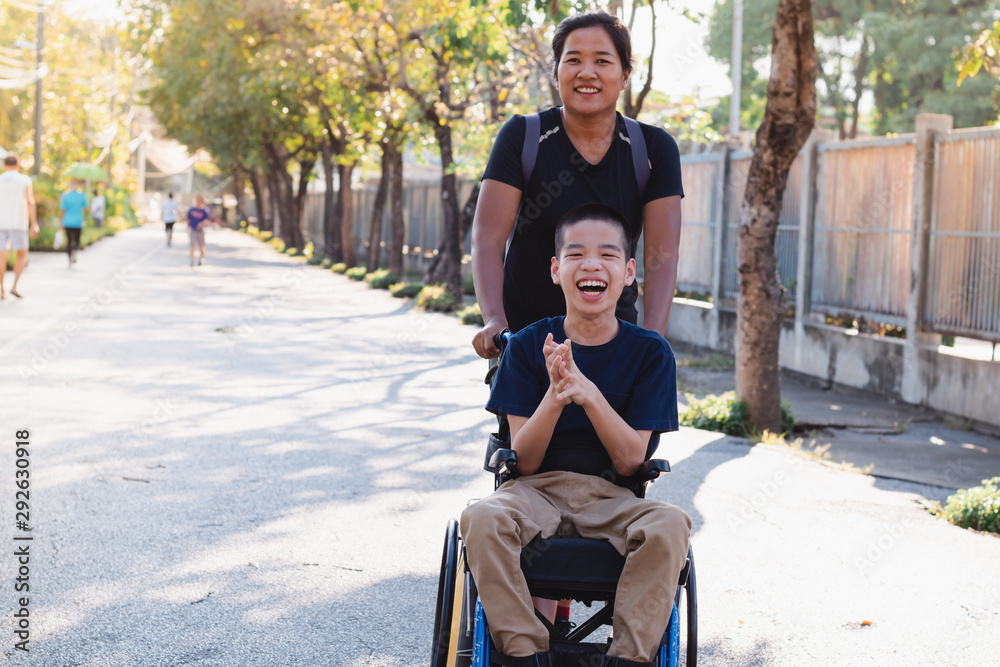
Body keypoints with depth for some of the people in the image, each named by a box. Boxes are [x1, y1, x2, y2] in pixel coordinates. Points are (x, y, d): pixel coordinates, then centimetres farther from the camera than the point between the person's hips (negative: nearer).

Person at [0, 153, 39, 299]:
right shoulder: (24, 181, 0)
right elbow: (30, 203, -9)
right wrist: (34, 224, -11)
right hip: (18, 224, -2)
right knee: (21, 256, 10)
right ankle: (14, 286, -5)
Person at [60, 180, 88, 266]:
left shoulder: (65, 195, -3)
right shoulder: (82, 195, -6)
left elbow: (62, 210, -1)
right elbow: (85, 208, 4)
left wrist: (60, 222, 6)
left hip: (67, 222, 1)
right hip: (78, 222, -1)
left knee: (69, 240, 10)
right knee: (77, 240, 11)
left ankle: (70, 260, 11)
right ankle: (74, 250, -20)